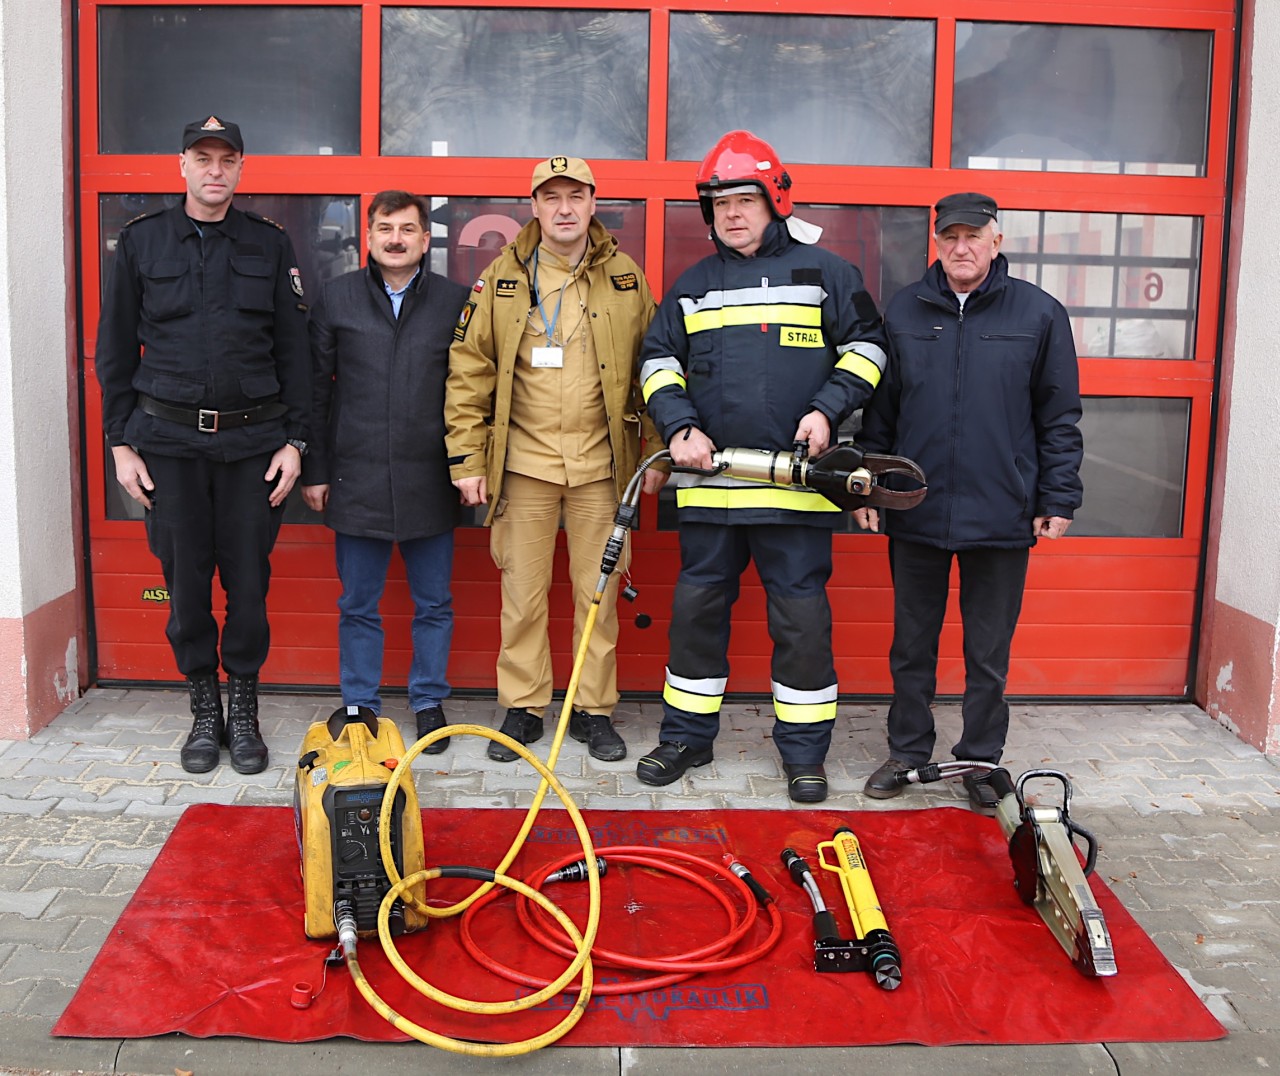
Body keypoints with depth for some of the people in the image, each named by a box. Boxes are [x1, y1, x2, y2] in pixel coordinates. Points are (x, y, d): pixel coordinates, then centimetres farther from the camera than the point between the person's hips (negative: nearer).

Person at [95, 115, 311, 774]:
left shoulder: (270, 244, 7)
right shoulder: (142, 240, 6)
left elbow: (293, 350, 6)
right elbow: (115, 350, 8)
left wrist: (294, 440, 0)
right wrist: (121, 442, 2)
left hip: (253, 439, 0)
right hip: (168, 438, 0)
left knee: (248, 577, 3)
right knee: (185, 577, 5)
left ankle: (243, 708, 19)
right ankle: (204, 710, 20)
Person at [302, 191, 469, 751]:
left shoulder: (455, 301, 4)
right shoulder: (336, 297, 5)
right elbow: (315, 389, 6)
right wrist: (314, 470, 3)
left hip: (429, 482, 0)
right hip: (355, 479, 0)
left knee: (434, 603, 8)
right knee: (358, 605, 9)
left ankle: (429, 703, 23)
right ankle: (360, 707, 22)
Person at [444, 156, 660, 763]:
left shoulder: (626, 280, 6)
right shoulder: (501, 279, 4)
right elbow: (468, 373, 3)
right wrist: (466, 459, -2)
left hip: (601, 465, 0)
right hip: (524, 462, 0)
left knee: (598, 593, 6)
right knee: (522, 593, 6)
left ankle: (594, 709, 19)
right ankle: (522, 708, 19)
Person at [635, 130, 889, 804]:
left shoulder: (823, 271, 5)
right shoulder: (693, 286, 14)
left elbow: (866, 347, 7)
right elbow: (658, 360, 15)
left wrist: (827, 409, -7)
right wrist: (680, 427, -2)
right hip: (708, 480, 3)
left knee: (801, 615, 0)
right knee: (697, 606, 9)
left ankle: (804, 749, 14)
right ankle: (687, 735, 24)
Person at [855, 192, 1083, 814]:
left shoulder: (1039, 313, 1)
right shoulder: (903, 312, 7)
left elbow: (1060, 417, 3)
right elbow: (880, 411, 11)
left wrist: (1058, 499, -2)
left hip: (1002, 517, -2)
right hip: (916, 512, 2)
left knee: (989, 652, 9)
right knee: (912, 645, 12)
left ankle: (981, 761, 24)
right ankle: (908, 752, 27)